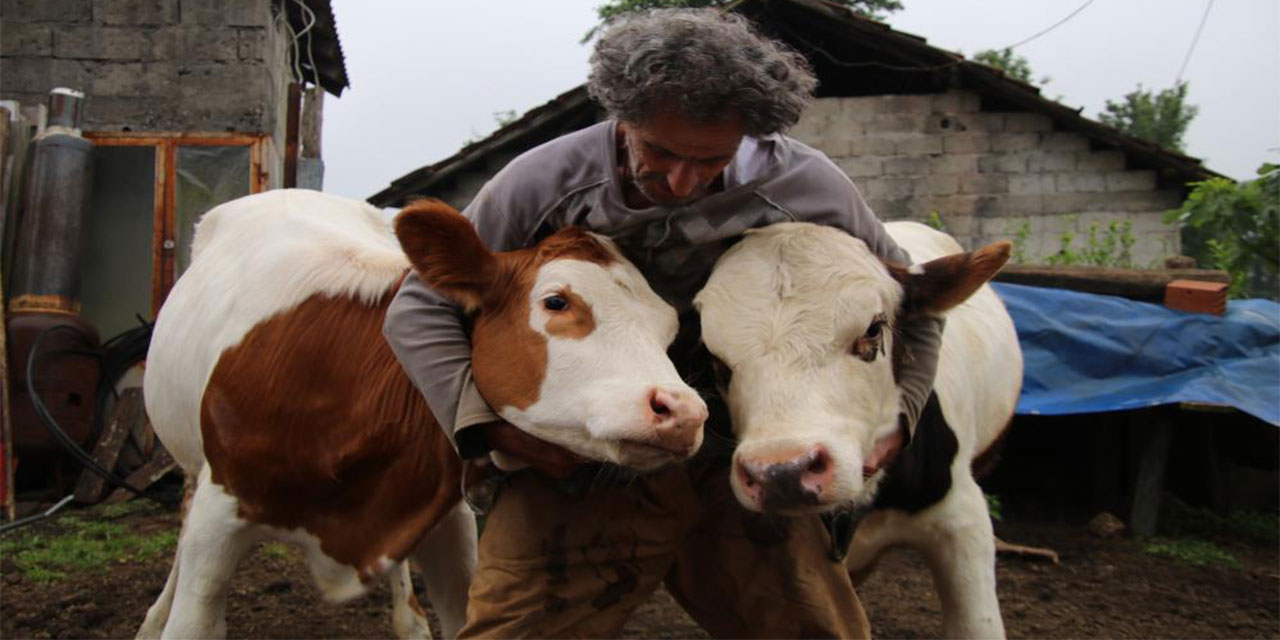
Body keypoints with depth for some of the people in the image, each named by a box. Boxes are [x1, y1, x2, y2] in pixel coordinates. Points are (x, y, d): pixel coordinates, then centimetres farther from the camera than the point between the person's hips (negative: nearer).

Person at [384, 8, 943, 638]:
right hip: (574, 473, -1)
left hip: (740, 474, 1)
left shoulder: (810, 189, -7)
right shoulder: (544, 183, -11)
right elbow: (419, 309, -3)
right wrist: (493, 420, -16)